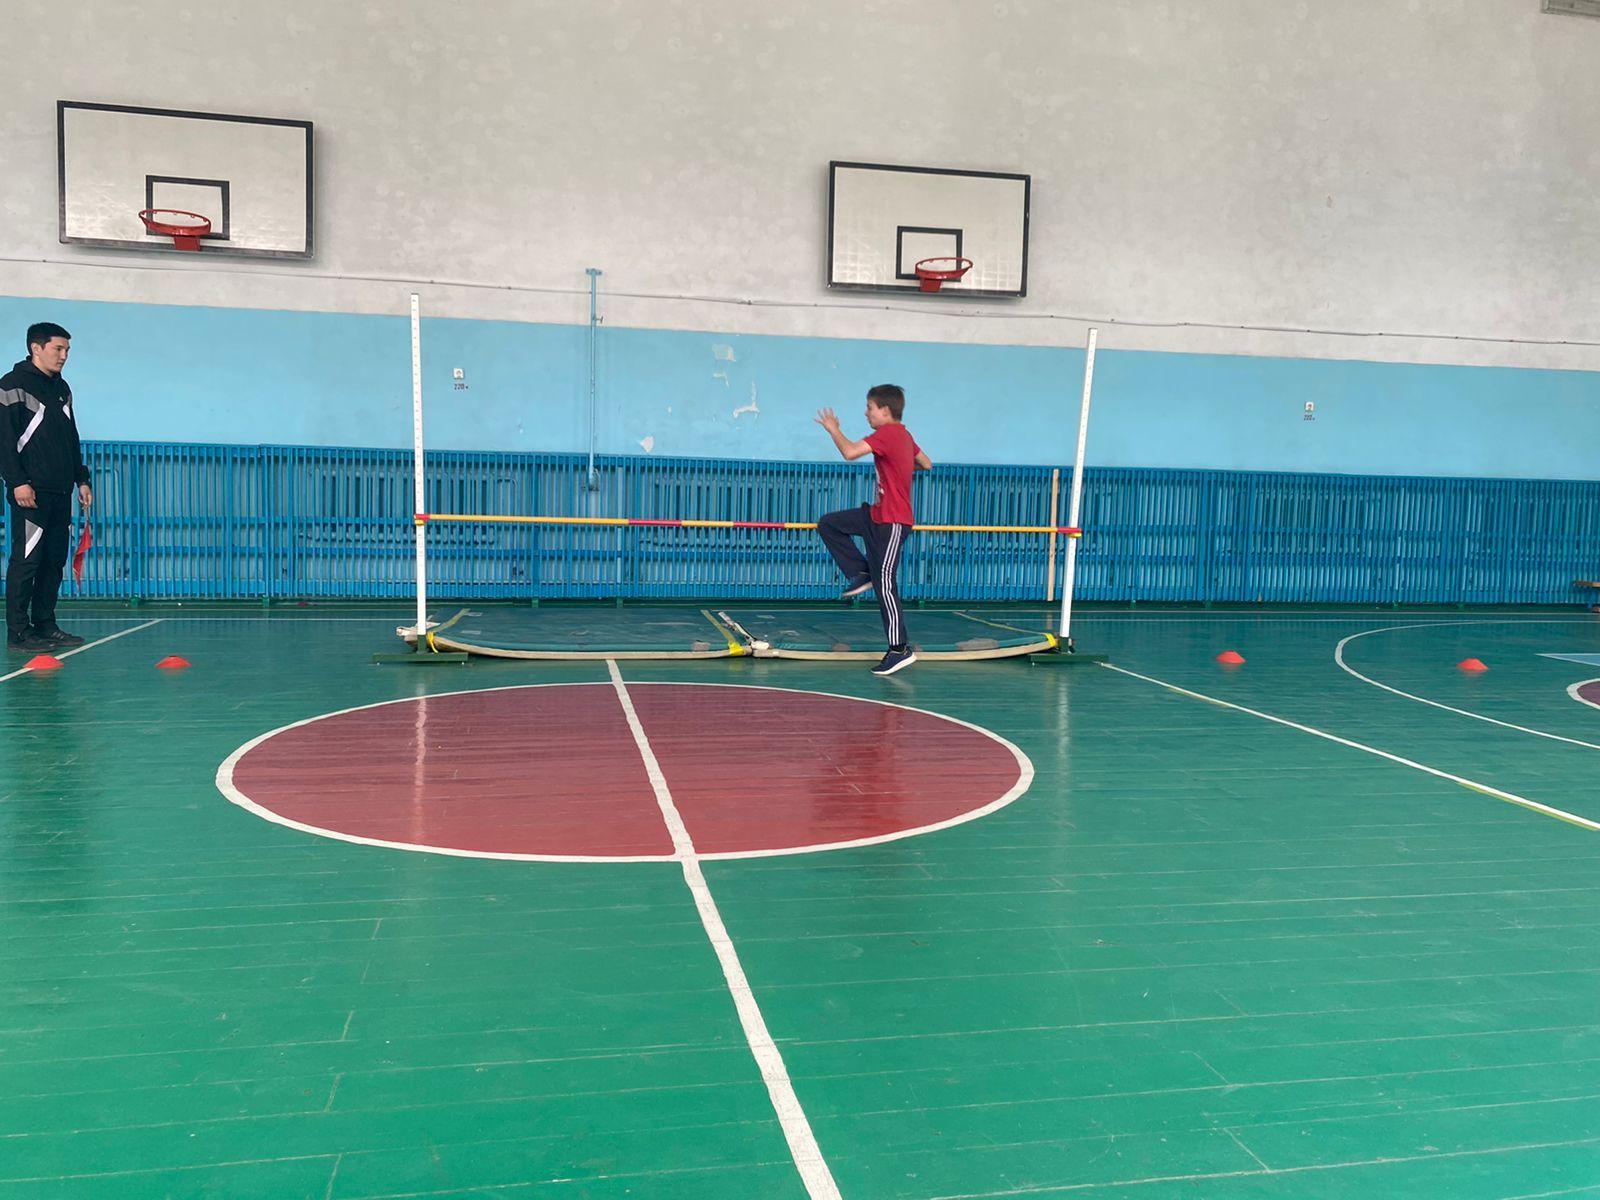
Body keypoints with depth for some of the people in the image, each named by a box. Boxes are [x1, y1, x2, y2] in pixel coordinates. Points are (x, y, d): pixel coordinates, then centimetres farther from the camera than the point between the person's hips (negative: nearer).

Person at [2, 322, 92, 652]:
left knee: (54, 560, 9)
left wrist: (81, 479, 19)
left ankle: (45, 626, 16)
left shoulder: (62, 389, 19)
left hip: (60, 492, 8)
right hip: (31, 492, -8)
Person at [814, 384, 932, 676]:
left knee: (884, 584, -8)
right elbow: (926, 464, 20)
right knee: (828, 524, 11)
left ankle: (901, 650, -3)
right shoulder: (903, 434, 9)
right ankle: (861, 573, 13)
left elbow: (850, 452, -28)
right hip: (878, 515, 10)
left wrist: (833, 429, -10)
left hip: (892, 522, -10)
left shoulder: (887, 433, -19)